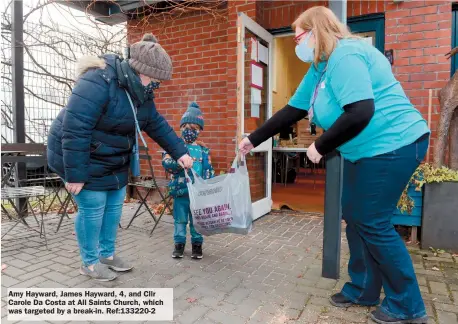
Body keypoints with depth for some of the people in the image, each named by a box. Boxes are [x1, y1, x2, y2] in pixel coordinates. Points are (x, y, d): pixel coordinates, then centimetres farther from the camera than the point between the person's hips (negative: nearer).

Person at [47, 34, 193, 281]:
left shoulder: (140, 92, -1)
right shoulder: (98, 82, -29)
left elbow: (157, 125, 6)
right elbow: (74, 129, -30)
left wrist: (179, 152, 0)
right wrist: (75, 174, -26)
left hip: (113, 159, 9)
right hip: (81, 157, -8)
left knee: (114, 205, 13)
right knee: (93, 207, -2)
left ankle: (107, 254, 32)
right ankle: (89, 262, 20)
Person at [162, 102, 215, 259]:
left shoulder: (203, 149, 5)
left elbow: (209, 170, 5)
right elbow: (166, 162, -15)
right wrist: (180, 162, -31)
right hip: (180, 190, -1)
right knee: (180, 219, 12)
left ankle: (197, 244, 27)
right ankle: (179, 243, 27)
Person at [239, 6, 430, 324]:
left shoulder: (344, 55, -18)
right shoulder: (321, 68, 14)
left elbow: (360, 113, -29)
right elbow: (291, 111, 14)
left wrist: (320, 147, -17)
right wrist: (253, 140, 15)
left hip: (393, 145, -10)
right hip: (367, 151, 10)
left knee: (373, 223, -4)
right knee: (355, 217, 12)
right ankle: (363, 289, 27)